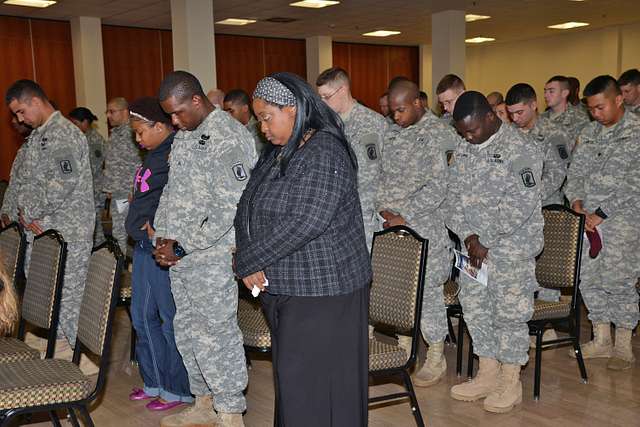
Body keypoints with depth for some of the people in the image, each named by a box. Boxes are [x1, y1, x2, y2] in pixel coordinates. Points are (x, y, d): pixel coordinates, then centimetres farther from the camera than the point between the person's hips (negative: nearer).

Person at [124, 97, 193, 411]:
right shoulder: (154, 154, 15)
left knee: (172, 319, 0)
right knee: (142, 315, 16)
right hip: (144, 246, 10)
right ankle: (155, 381, 30)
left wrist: (158, 228, -18)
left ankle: (178, 389, 13)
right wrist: (141, 225, 13)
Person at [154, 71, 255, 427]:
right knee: (188, 330, 16)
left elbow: (230, 208, -19)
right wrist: (166, 236, 4)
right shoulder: (184, 137, 14)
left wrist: (184, 247, -15)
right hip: (179, 253, 9)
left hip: (213, 255, -9)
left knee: (216, 333, -4)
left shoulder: (229, 138, -14)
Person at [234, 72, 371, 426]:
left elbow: (306, 221, -25)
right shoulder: (278, 154, 11)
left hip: (322, 291, -8)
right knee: (290, 374, 16)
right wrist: (249, 258, -8)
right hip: (282, 288, 8)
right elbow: (247, 208, 10)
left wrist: (248, 260, -18)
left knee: (314, 381, 0)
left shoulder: (324, 152, -15)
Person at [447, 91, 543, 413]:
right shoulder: (464, 149, 7)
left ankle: (510, 382, 18)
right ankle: (487, 373, 28)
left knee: (509, 312, 3)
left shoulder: (520, 151, -13)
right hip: (473, 246, 7)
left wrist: (484, 240, -14)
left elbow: (520, 206, -19)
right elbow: (455, 196, 4)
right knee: (474, 308, 12)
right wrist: (469, 237, -10)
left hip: (511, 249, -6)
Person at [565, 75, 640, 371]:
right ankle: (601, 340, 22)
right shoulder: (589, 133, 12)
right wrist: (576, 202, -6)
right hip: (587, 218, 6)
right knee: (588, 279, 8)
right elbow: (575, 171, 12)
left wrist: (601, 213, -16)